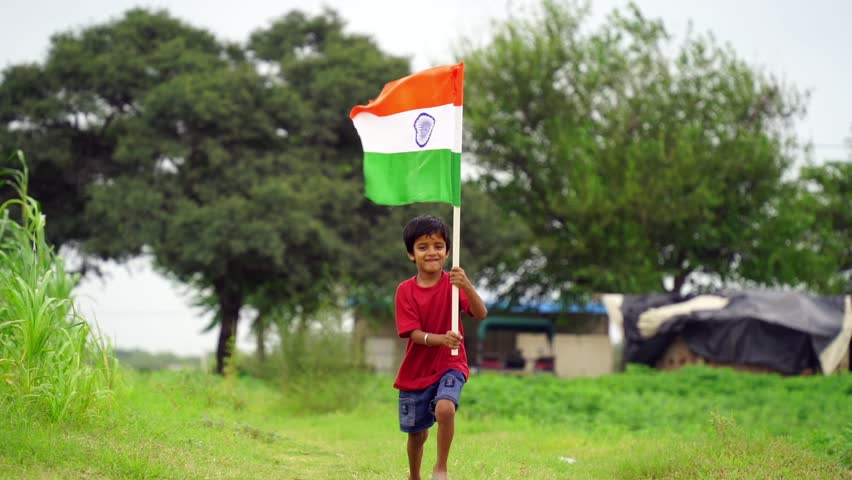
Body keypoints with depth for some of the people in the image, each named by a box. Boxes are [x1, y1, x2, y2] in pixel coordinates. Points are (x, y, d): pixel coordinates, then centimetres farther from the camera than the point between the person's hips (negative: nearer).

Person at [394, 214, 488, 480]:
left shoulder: (453, 283, -8)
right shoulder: (405, 290, -6)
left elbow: (481, 313, -22)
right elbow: (414, 333, -15)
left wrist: (466, 286, -40)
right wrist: (440, 339, -35)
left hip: (450, 365, -2)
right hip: (416, 371, 2)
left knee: (445, 408, -30)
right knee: (417, 433, 12)